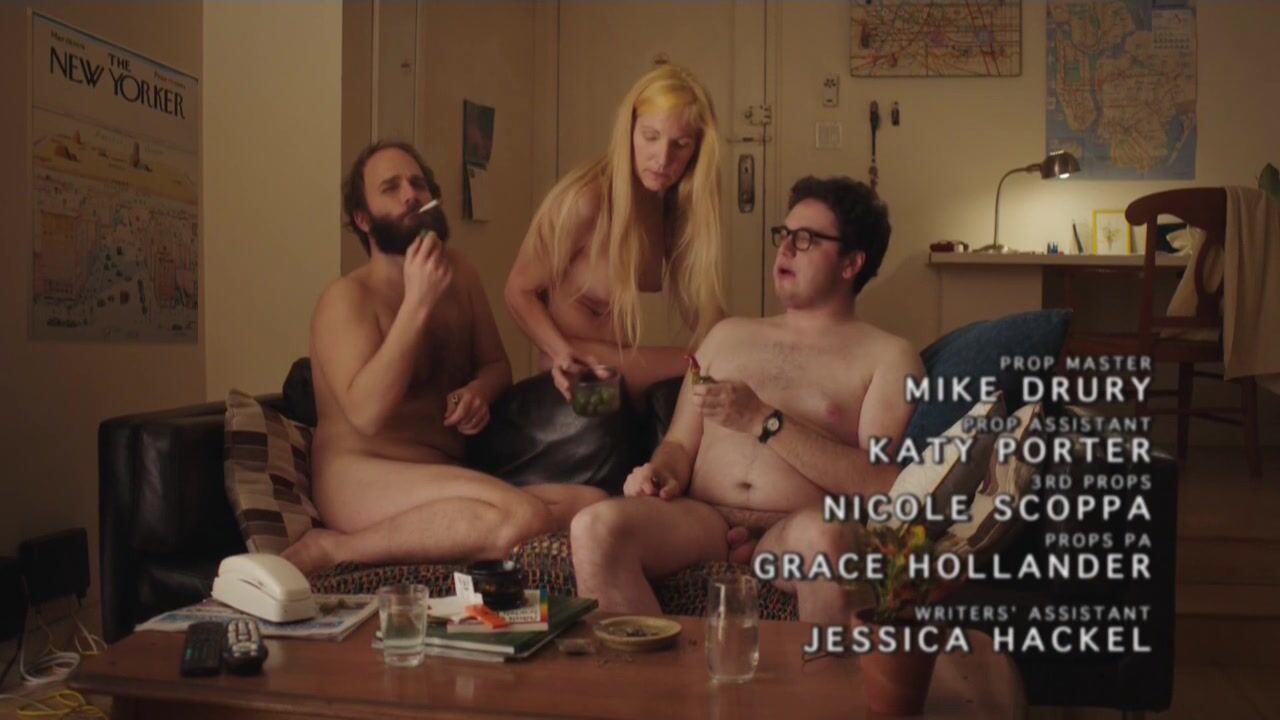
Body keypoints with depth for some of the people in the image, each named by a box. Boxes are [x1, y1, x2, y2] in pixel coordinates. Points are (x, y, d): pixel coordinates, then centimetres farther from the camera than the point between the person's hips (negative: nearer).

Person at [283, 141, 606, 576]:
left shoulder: (458, 272, 12)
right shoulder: (348, 297, -7)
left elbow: (496, 364, 22)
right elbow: (367, 413, -20)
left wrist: (477, 391, -3)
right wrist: (418, 303, -21)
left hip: (449, 479, 8)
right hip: (360, 480, -8)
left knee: (596, 507, -13)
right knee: (521, 518, -32)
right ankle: (332, 549, -16)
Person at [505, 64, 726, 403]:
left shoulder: (676, 205, -1)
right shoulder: (585, 201, -21)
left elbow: (699, 305, 0)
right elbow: (520, 290, -14)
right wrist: (565, 355, -29)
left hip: (623, 369, 7)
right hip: (577, 381, -7)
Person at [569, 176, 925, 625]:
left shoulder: (887, 358, 9)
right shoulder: (729, 335, 24)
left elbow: (880, 484, -5)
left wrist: (765, 421, -9)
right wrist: (660, 472, -3)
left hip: (794, 530, -3)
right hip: (702, 519, 3)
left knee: (823, 536, -39)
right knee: (595, 527, -28)